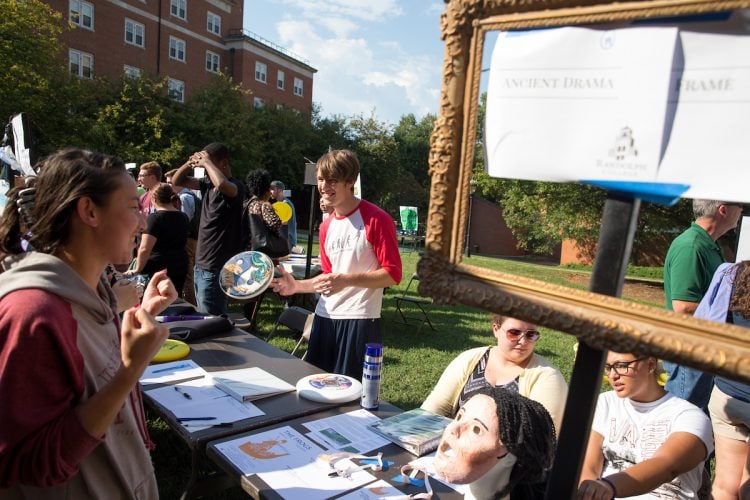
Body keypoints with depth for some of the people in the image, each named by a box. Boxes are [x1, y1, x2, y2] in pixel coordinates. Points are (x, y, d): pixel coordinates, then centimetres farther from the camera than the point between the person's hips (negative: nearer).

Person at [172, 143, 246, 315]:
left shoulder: (236, 186, -12)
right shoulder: (208, 185, 10)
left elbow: (222, 185, -36)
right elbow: (177, 181, 18)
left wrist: (207, 162, -18)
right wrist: (190, 163, -1)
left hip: (215, 269, -8)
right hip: (201, 266, 8)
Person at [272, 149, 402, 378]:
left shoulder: (376, 219, -10)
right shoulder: (327, 227, 13)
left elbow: (392, 274, -13)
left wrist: (346, 280, -22)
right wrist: (297, 286, 6)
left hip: (360, 319, -7)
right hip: (325, 317, 7)